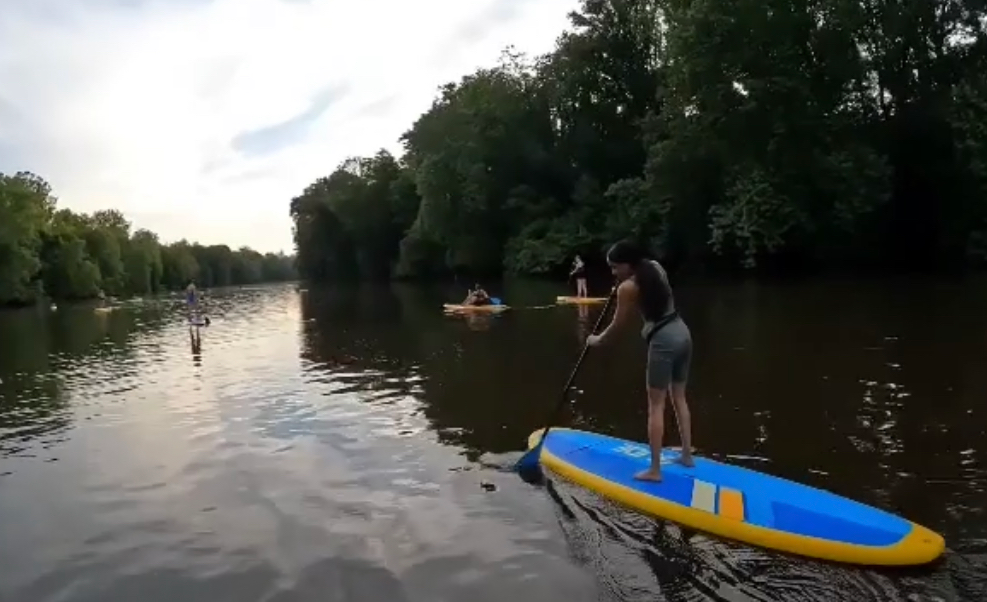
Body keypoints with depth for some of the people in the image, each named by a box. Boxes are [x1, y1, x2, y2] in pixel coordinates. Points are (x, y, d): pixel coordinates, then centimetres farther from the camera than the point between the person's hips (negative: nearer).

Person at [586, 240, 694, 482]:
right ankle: (687, 454, 29)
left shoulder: (627, 288, -12)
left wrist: (598, 339, 14)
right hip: (682, 333, 8)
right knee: (679, 398, 19)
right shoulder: (656, 267, 8)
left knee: (656, 405, -1)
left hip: (663, 341, -8)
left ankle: (654, 469, 3)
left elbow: (617, 324, -2)